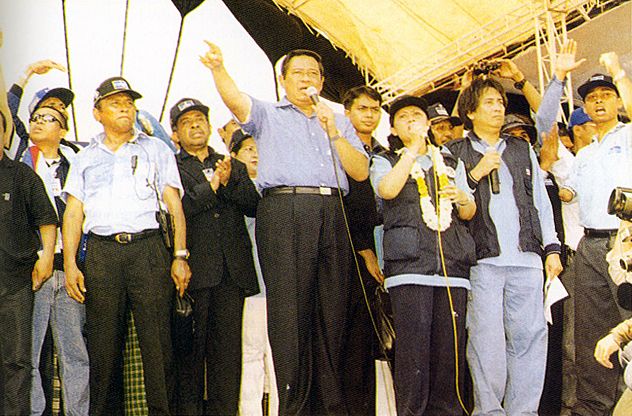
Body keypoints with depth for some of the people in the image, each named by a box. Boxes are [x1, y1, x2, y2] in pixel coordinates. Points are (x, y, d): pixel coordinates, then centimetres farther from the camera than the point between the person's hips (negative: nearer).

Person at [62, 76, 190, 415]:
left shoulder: (156, 150, 17)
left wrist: (180, 256, -1)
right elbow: (73, 213, 13)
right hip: (101, 253, 2)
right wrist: (70, 264, 0)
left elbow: (174, 206, 10)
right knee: (103, 345, 0)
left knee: (157, 342, -7)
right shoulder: (85, 158, 20)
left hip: (148, 249, -1)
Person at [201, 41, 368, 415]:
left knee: (332, 310, 3)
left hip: (331, 212, 4)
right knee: (290, 308, -9)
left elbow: (361, 171, 14)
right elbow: (236, 100, -6)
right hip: (285, 210, -4)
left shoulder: (339, 122, 26)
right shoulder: (268, 114, 16)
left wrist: (333, 132, 3)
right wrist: (218, 69, -25)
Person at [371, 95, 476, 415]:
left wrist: (461, 197, 1)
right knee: (413, 342, -12)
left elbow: (469, 212, 24)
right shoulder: (385, 161, 17)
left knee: (450, 344, -2)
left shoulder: (450, 163, 27)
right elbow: (387, 190, -6)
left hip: (452, 262, 3)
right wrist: (413, 148, -4)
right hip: (409, 262, -3)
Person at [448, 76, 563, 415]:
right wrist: (475, 174, -5)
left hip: (525, 258, 3)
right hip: (481, 258, -3)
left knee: (529, 336, -2)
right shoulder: (455, 153, 12)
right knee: (486, 339, -8)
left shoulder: (523, 150, 23)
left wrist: (551, 248, 12)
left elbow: (541, 201, 20)